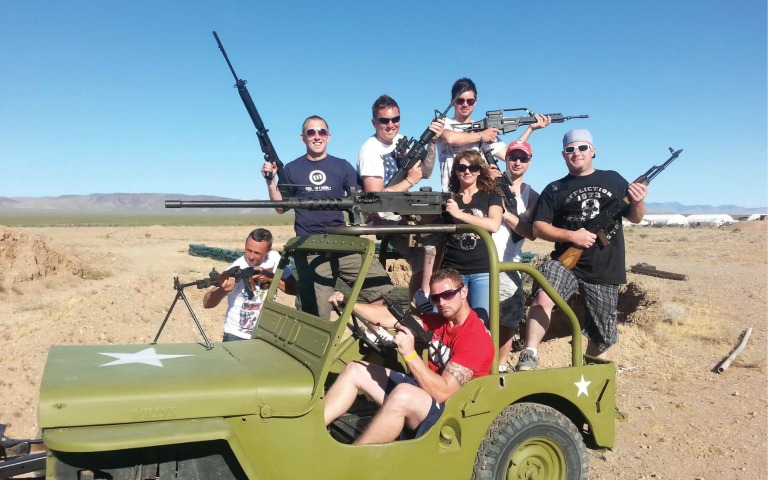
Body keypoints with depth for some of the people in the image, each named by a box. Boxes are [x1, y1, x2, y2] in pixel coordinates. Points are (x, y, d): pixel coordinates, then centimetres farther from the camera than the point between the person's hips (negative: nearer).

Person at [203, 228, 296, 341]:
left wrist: (271, 277, -22)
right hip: (236, 336, -3)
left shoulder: (274, 258, -7)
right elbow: (207, 303, -24)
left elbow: (295, 289, -8)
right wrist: (223, 291, -45)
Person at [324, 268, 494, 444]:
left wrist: (409, 354, -31)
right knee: (355, 369, 4)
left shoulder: (476, 338, -20)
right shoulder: (440, 321, 5)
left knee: (403, 394, -39)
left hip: (445, 411, -9)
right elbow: (388, 317, 2)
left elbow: (442, 392, -27)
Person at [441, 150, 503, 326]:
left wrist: (459, 214, -14)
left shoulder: (491, 197, 7)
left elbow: (494, 225, -13)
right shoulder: (447, 199, 13)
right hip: (452, 270, 2)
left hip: (483, 271, -2)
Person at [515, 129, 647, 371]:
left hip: (606, 272, 2)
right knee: (542, 298, -32)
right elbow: (539, 227, -1)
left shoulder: (613, 180, 10)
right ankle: (529, 355, -21)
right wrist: (572, 236, -15)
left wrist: (638, 202, -10)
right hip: (566, 263, -2)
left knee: (601, 338, 11)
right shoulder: (555, 190, 6)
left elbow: (634, 218, 13)